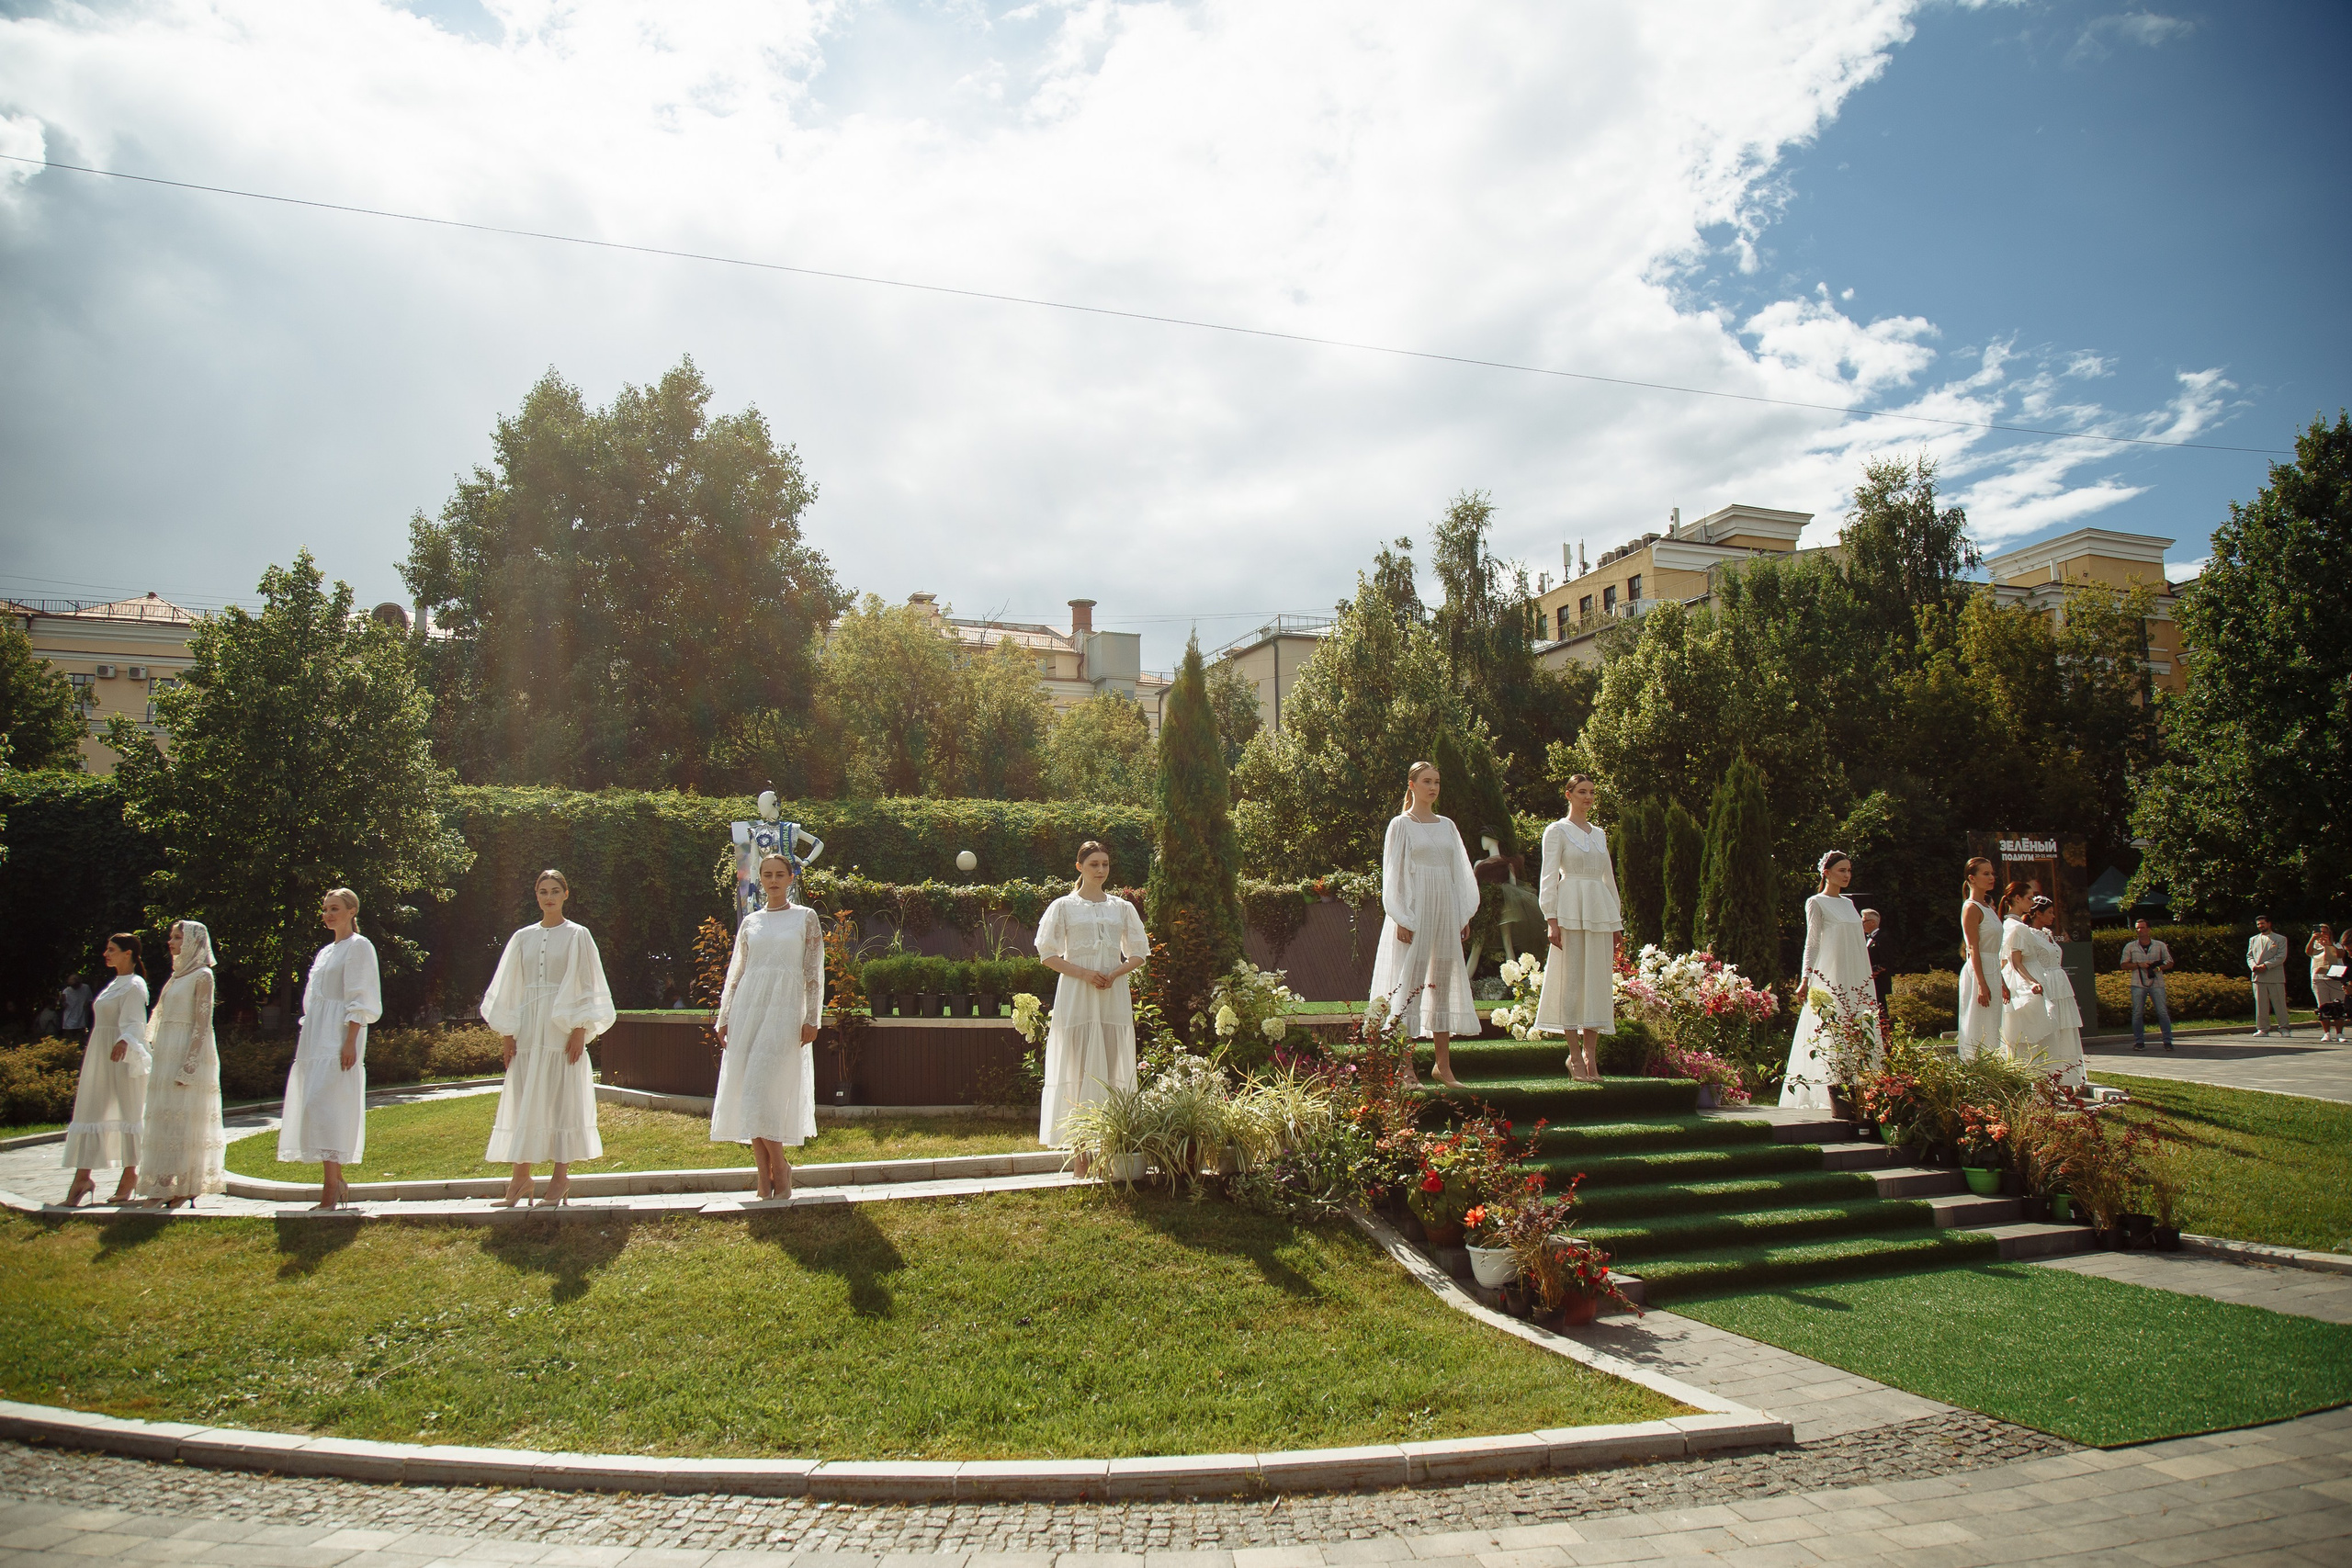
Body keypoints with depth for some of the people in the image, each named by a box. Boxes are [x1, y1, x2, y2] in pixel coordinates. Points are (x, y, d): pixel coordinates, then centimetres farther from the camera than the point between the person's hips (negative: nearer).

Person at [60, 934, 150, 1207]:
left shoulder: (134, 986, -11)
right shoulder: (114, 984, 16)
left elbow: (134, 1024, -21)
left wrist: (124, 1042, -40)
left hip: (123, 1056, -9)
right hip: (99, 1057, 9)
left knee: (127, 1112, 0)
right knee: (89, 1111, 4)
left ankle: (130, 1173, 9)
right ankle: (82, 1176, 4)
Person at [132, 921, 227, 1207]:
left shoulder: (202, 976, -9)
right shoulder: (178, 975, 16)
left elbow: (202, 1023, -14)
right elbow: (165, 1019, 19)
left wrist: (188, 1066, -20)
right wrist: (159, 1060, 13)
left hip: (189, 1053, -8)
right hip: (168, 1054, 8)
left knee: (183, 1118, -6)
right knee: (165, 1118, 8)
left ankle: (185, 1187, -1)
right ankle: (165, 1187, 11)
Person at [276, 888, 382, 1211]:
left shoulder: (358, 946, -5)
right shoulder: (325, 952, 20)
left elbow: (359, 1000, -12)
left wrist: (350, 1042, -19)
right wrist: (306, 1043, 16)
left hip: (339, 1036, -9)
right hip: (316, 1037, 9)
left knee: (323, 1103, -16)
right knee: (315, 1104, 6)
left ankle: (332, 1184, -17)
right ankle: (336, 1182, 12)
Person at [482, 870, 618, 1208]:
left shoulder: (577, 936, 2)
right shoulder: (523, 938, 11)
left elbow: (587, 986, -1)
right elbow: (508, 987, 12)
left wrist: (580, 1030, -10)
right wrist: (506, 1033, 5)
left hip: (563, 1027, -3)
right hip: (528, 1029, 3)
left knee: (562, 1100, -2)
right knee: (523, 1101, 2)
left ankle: (560, 1176, 3)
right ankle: (521, 1177, 8)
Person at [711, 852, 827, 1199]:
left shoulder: (806, 917, 6)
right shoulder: (750, 923, 14)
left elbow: (814, 972, 2)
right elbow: (735, 974, 15)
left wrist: (812, 1018, -5)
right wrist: (724, 1019, 8)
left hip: (784, 1011, -4)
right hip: (747, 1009, 4)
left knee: (762, 1093, -13)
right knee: (747, 1094, -1)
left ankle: (780, 1167, 2)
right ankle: (764, 1176, 6)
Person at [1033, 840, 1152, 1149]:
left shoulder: (1122, 908, 12)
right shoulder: (1063, 906, 5)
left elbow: (1139, 953, 13)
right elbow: (1048, 954, 1)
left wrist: (1115, 973, -6)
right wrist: (1084, 974, -12)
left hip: (1114, 993, 3)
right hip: (1076, 994, -3)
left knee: (1114, 1062, -1)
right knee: (1077, 1062, -6)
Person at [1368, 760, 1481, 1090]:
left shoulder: (1447, 826, 14)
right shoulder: (1401, 824, 0)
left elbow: (1460, 871, 16)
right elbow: (1392, 873, -3)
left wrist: (1465, 914, 9)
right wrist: (1401, 919, -11)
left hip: (1445, 913, 5)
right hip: (1414, 910, -5)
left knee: (1443, 983, 6)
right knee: (1408, 985, -6)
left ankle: (1444, 1065, 11)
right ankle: (1406, 1067, -2)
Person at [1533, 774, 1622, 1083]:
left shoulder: (1599, 833, 18)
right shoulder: (1557, 831, 2)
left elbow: (1608, 878, 21)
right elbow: (1548, 878, -4)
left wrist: (1617, 923, 17)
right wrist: (1551, 919, -13)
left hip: (1599, 910, 6)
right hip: (1571, 910, -5)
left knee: (1598, 980, 2)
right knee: (1572, 978, -5)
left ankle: (1590, 1054, 7)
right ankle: (1575, 1055, 1)